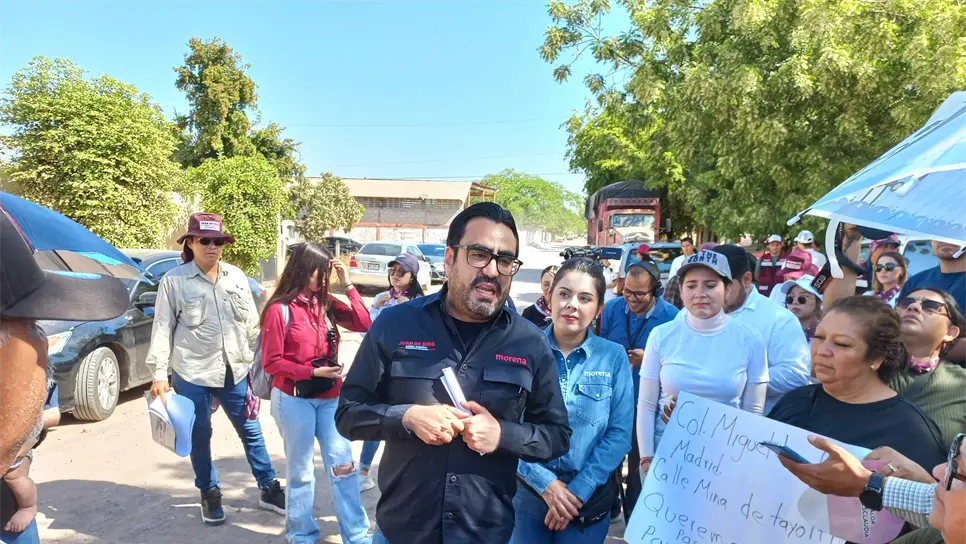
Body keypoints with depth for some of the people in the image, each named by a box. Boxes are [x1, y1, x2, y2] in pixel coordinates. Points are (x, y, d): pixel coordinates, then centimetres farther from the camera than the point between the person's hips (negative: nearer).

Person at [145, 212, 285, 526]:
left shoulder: (237, 277, 4)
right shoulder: (174, 281, -6)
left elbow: (251, 323, 9)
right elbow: (163, 329, -6)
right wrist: (159, 374, -10)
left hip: (235, 371, 3)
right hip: (192, 374, -3)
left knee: (250, 431, 11)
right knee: (200, 436, 11)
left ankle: (269, 490, 24)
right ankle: (209, 495, 30)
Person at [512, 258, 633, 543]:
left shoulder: (614, 357, -6)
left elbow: (619, 433, -7)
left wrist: (579, 490, -12)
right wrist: (545, 482, -14)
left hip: (590, 496, 0)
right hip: (527, 492, 0)